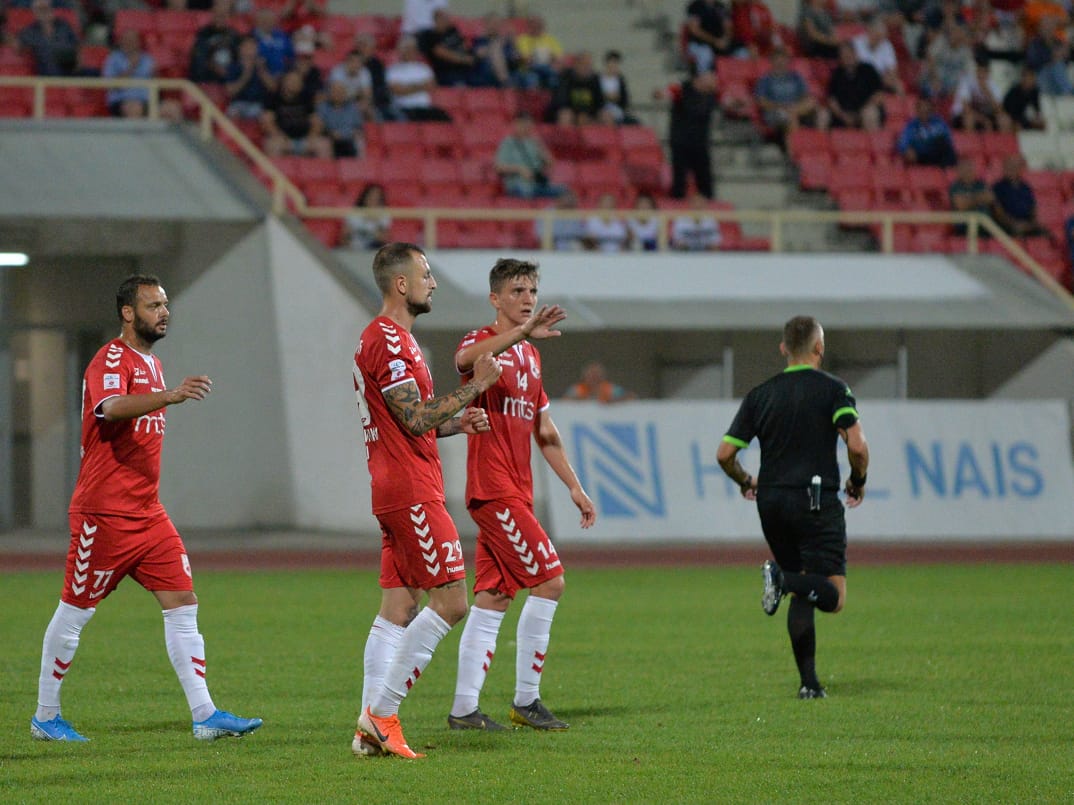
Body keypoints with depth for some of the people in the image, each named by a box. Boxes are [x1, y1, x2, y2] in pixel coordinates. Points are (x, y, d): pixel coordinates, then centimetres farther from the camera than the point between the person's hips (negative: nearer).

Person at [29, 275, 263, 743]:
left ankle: (205, 716, -6)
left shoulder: (151, 365, 16)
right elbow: (111, 407, -33)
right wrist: (169, 395, -47)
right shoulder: (111, 360, -12)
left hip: (147, 513, 8)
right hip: (104, 512, -8)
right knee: (74, 612, 1)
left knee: (182, 605, -2)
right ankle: (45, 717, 13)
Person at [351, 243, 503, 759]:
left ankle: (372, 727, 4)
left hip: (395, 491, 11)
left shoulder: (387, 338, 20)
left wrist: (458, 423, 13)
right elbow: (415, 419, -20)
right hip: (411, 491, -11)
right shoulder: (389, 340, -14)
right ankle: (380, 712, -10)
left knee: (398, 609, 7)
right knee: (450, 601, -9)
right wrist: (476, 386, -14)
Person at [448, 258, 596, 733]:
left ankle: (464, 708, 7)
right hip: (493, 489, -8)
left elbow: (545, 434, 25)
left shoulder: (530, 356, 19)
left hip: (516, 493, 8)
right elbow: (466, 359, -35)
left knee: (492, 598, 6)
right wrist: (523, 333, -48)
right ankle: (525, 699, -5)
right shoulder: (484, 342, -7)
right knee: (549, 580, -12)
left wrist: (574, 486, 20)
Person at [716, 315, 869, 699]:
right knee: (833, 595, -4)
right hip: (816, 501, -5)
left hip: (771, 501, 5)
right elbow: (857, 446, -15)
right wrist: (858, 483, 5)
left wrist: (746, 482, 26)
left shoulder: (761, 394, 9)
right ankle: (784, 579, -31)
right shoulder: (832, 389, -3)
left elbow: (724, 454, 6)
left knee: (802, 596, 15)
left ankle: (809, 681, 7)